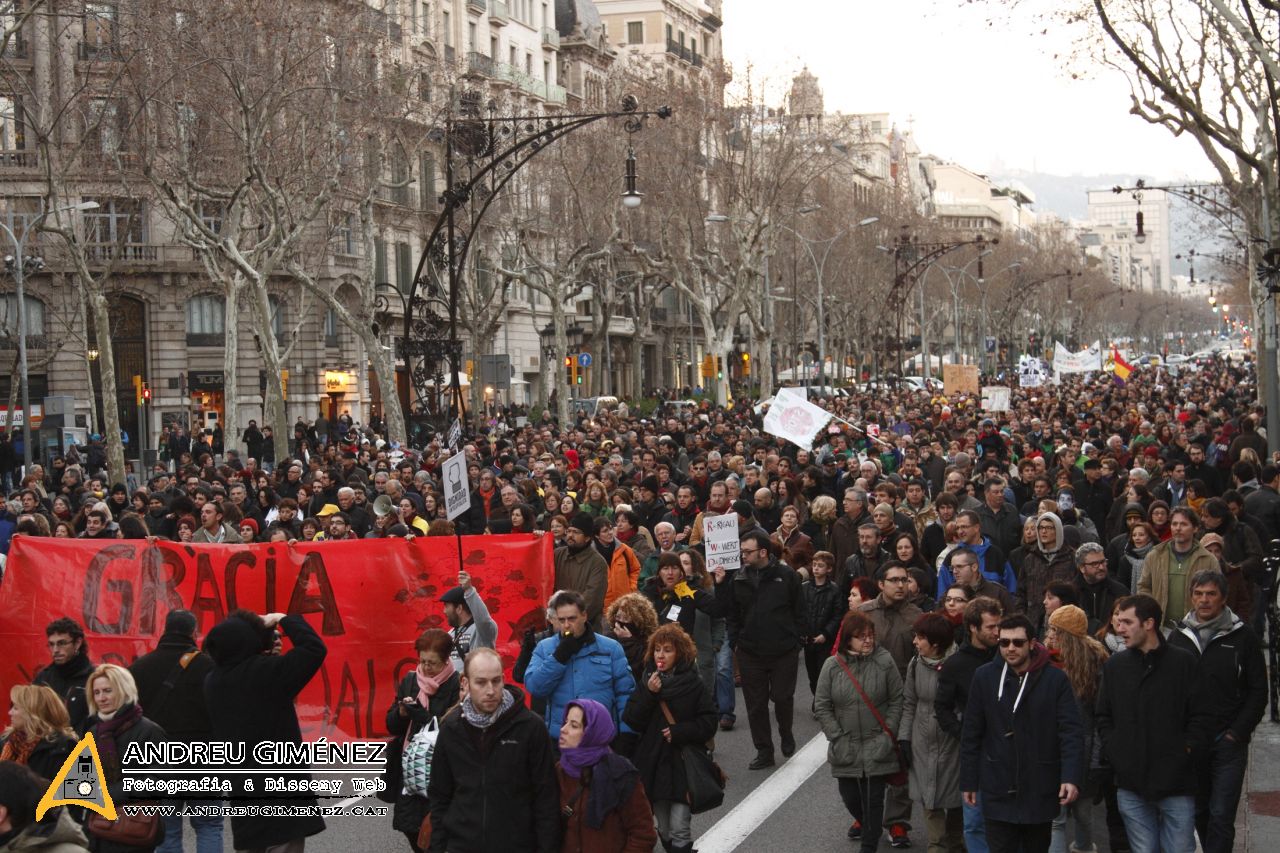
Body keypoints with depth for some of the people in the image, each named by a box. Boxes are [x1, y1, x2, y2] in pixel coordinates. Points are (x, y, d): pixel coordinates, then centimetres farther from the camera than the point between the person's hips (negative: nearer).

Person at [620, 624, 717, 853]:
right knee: (664, 829, 11)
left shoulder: (693, 684, -4)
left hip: (683, 765, -3)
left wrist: (678, 732, -16)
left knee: (680, 830, -8)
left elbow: (708, 722, -5)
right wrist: (649, 694, -15)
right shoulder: (647, 681, 5)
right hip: (653, 763, 4)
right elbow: (632, 721, -3)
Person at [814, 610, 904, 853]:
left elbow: (896, 700, -1)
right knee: (849, 794, 15)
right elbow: (822, 707, 1)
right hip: (846, 748, 2)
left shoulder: (884, 661, -7)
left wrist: (888, 733, -6)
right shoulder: (832, 666, -4)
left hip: (877, 748, -2)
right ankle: (863, 822, 48)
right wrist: (837, 738, -5)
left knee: (874, 797, -2)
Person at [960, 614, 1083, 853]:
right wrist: (969, 781, 3)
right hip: (998, 792, 0)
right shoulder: (985, 677, 0)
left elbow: (1072, 733, -8)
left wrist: (1071, 777, -20)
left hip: (1040, 792, 0)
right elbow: (971, 735, 4)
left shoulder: (1055, 679, -4)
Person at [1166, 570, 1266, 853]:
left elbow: (1258, 691, -1)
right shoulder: (1178, 637, 6)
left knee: (1221, 815, -7)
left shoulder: (1243, 636, -3)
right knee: (1199, 811, 13)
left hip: (1228, 743, -3)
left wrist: (1238, 733, -7)